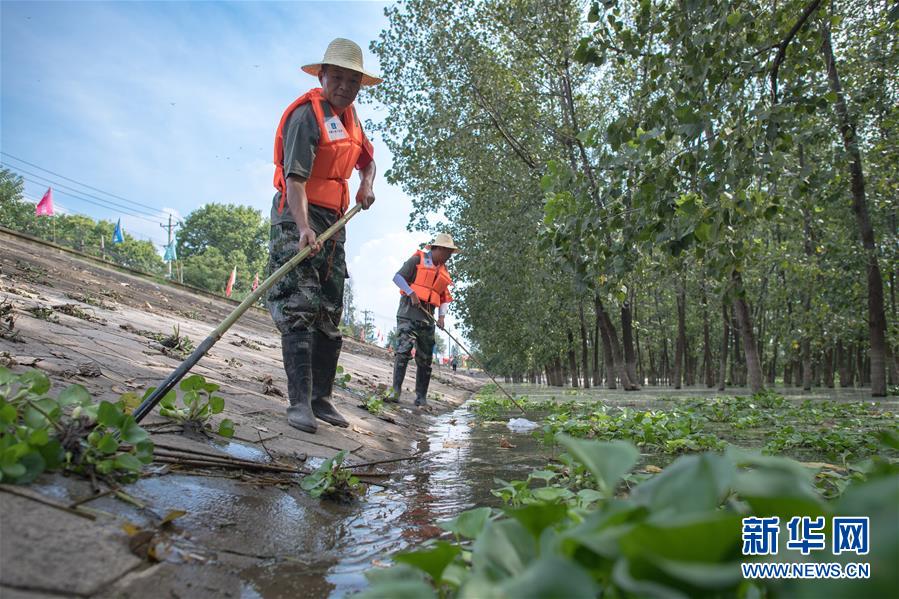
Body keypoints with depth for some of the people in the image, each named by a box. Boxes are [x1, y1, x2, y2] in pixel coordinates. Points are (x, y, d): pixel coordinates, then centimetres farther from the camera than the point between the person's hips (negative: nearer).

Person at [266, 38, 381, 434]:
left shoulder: (349, 113, 15)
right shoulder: (306, 114, -11)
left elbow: (367, 159, 30)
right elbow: (295, 177, -24)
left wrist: (367, 184, 8)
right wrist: (303, 228, -37)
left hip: (333, 222, 8)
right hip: (298, 217, -8)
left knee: (330, 315, 6)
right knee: (299, 309, -16)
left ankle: (321, 399, 14)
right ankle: (300, 402, -13)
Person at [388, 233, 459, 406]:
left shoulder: (443, 271, 20)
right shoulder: (418, 259, 2)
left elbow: (445, 298, 22)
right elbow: (398, 277, -6)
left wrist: (442, 316, 5)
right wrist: (411, 293, -18)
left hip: (427, 316, 6)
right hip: (409, 312, -6)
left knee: (425, 359, 5)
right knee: (404, 349, -19)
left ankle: (421, 397, 11)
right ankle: (396, 390, -15)